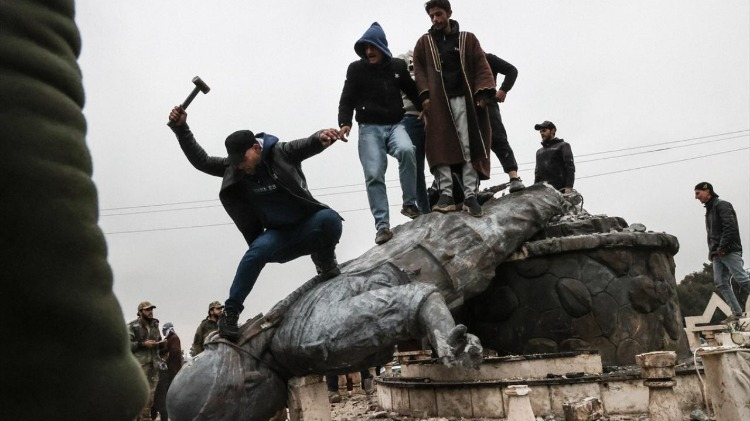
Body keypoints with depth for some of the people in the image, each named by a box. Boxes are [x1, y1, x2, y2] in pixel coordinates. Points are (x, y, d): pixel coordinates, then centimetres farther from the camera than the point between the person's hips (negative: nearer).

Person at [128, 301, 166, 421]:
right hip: (139, 364, -6)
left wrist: (162, 344, 6)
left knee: (151, 393, 8)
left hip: (154, 364, 6)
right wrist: (143, 344, -16)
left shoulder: (155, 325, 17)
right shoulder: (132, 326, -1)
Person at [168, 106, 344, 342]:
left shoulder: (281, 153, -10)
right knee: (257, 251, -31)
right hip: (279, 236, 2)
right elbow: (201, 161, -5)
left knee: (329, 218, -35)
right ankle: (230, 313, -18)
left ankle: (325, 263, -5)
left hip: (309, 226, -2)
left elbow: (309, 145, -22)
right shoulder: (233, 168, -1)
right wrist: (181, 129, -17)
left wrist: (322, 137, -46)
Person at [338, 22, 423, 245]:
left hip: (395, 125, 1)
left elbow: (412, 92, 20)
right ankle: (382, 225, -4)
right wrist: (344, 123, -16)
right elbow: (347, 100, 0)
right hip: (370, 128, -1)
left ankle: (409, 203, -13)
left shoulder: (398, 66, 9)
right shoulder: (356, 69, 3)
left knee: (406, 150, -30)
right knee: (374, 175, -11)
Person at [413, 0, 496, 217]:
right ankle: (446, 194, -8)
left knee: (469, 147, -7)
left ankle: (470, 195, -7)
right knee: (440, 147, -9)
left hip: (463, 99, 0)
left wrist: (483, 93, -9)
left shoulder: (467, 39, 15)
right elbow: (419, 69, 8)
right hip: (437, 101, 0)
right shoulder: (424, 42, 17)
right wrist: (425, 95, -8)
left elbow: (481, 66, 6)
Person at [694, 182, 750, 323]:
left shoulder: (722, 205, -5)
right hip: (717, 254, 9)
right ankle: (736, 313, 0)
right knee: (721, 283, 0)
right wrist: (712, 251, 11)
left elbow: (730, 227, -16)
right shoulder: (709, 210, 21)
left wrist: (722, 247, -18)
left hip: (729, 251, -9)